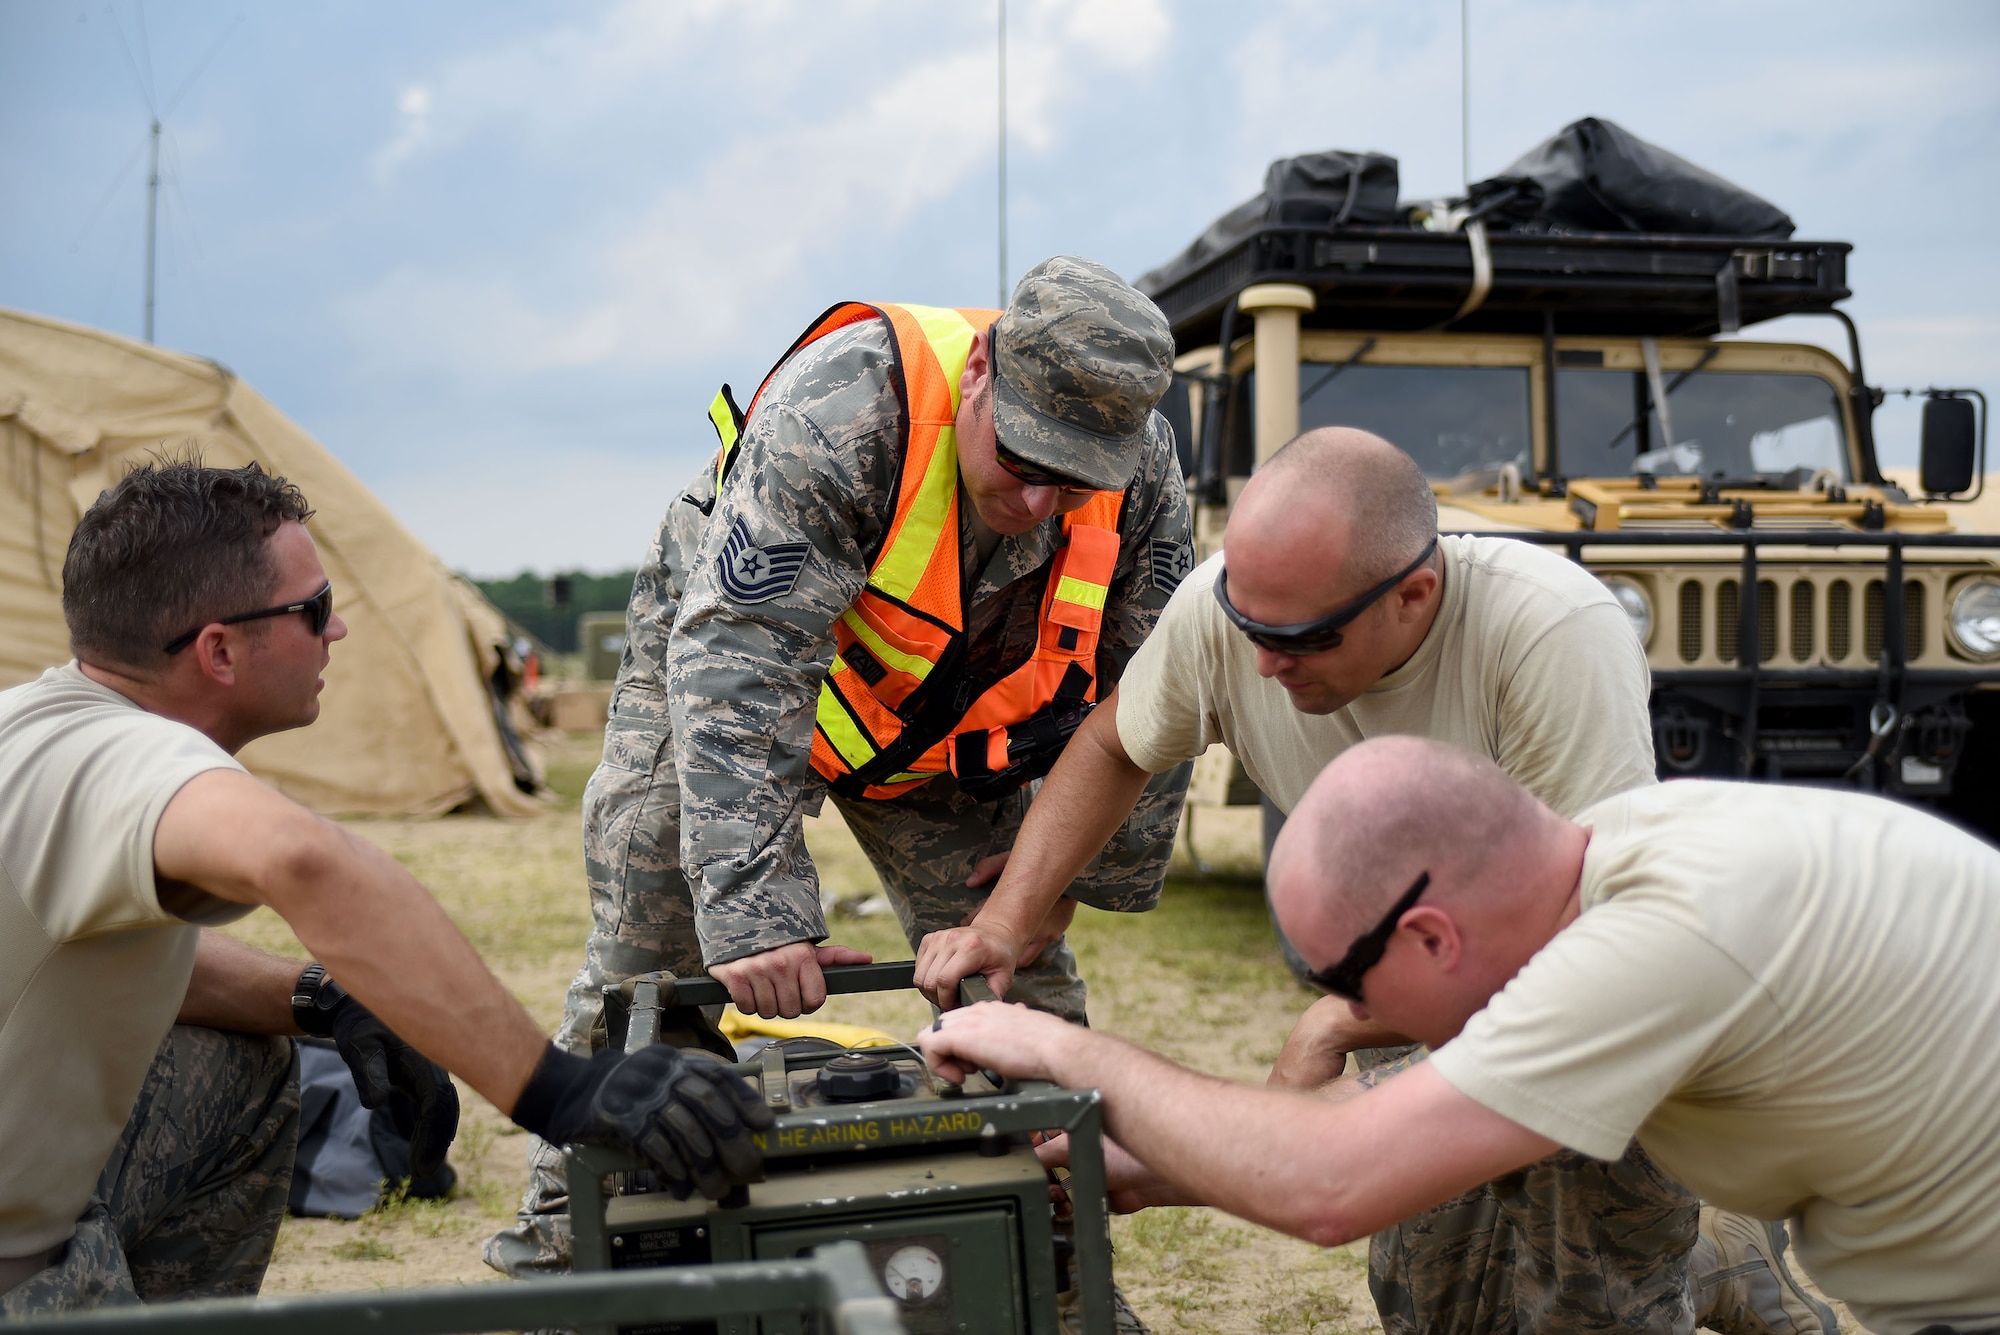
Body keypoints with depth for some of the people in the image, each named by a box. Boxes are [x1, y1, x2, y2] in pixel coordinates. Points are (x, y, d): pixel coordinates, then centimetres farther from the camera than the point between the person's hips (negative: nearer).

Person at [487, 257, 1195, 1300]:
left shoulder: (1144, 472, -22)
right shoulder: (838, 409, -39)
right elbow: (737, 669, -44)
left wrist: (1071, 868, -8)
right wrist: (752, 908, -50)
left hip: (941, 728, 4)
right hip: (727, 652, -3)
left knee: (1019, 975, 0)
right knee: (646, 961, -6)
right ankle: (564, 1241, 12)